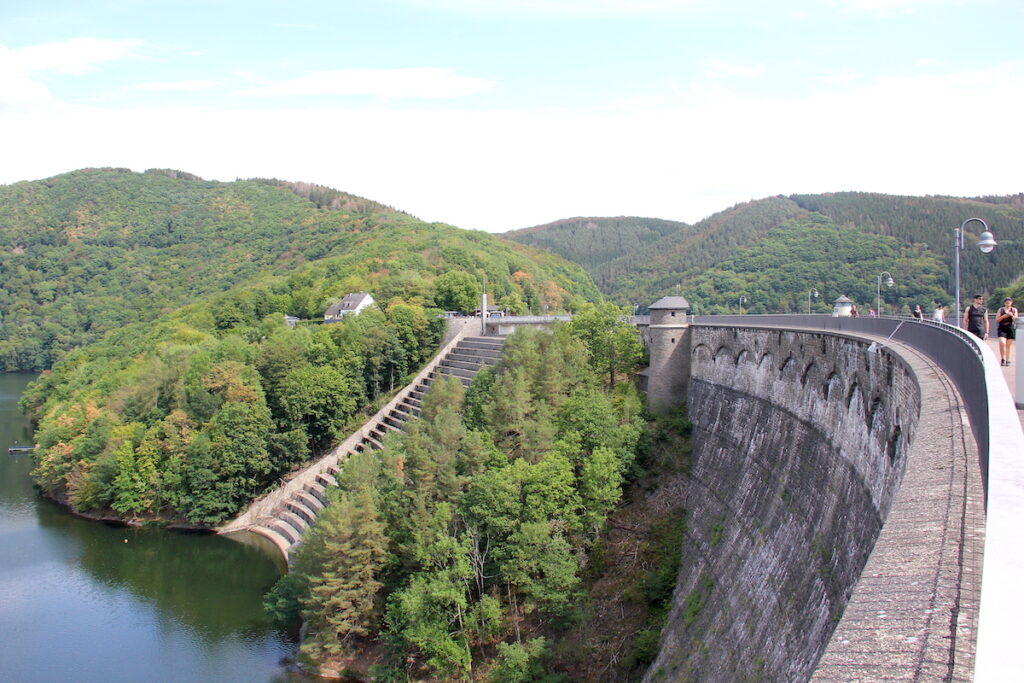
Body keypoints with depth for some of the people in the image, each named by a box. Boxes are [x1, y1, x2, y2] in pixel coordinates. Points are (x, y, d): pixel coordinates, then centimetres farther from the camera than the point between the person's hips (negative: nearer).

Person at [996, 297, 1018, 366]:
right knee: (1002, 343, -18)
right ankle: (1002, 359, -5)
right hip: (1002, 328, -1)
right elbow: (997, 320, 3)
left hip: (1011, 328, 1)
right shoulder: (1001, 310, 6)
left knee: (1008, 345, 3)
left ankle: (1007, 360, 12)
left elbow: (1016, 320, 1)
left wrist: (1012, 315, -18)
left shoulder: (1014, 310, 9)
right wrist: (1003, 316, -13)